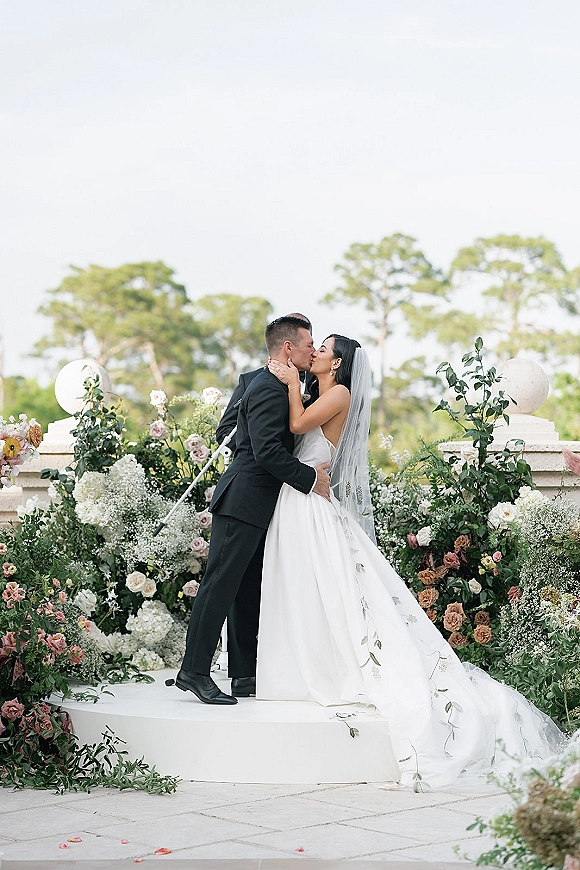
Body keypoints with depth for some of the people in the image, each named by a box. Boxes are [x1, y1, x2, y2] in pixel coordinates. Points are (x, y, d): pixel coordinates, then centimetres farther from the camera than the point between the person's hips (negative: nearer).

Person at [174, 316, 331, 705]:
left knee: (249, 591, 11)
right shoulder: (269, 390, -15)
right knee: (221, 584, -9)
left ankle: (245, 675, 15)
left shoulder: (276, 387, 17)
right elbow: (268, 451, -24)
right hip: (245, 502, -11)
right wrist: (311, 477, -16)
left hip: (255, 505, 11)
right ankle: (194, 671, -6)